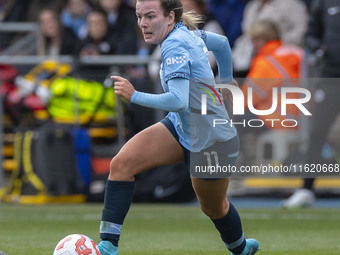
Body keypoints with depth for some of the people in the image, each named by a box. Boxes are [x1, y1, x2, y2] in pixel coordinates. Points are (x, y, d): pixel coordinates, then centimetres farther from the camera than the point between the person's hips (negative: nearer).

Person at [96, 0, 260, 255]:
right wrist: (225, 81, 30)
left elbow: (179, 101, -38)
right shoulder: (185, 32, -2)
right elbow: (222, 42, 16)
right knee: (121, 164, -12)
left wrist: (134, 96, -33)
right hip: (180, 128, 8)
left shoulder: (175, 46, -28)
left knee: (214, 208, 16)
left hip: (211, 142, -8)